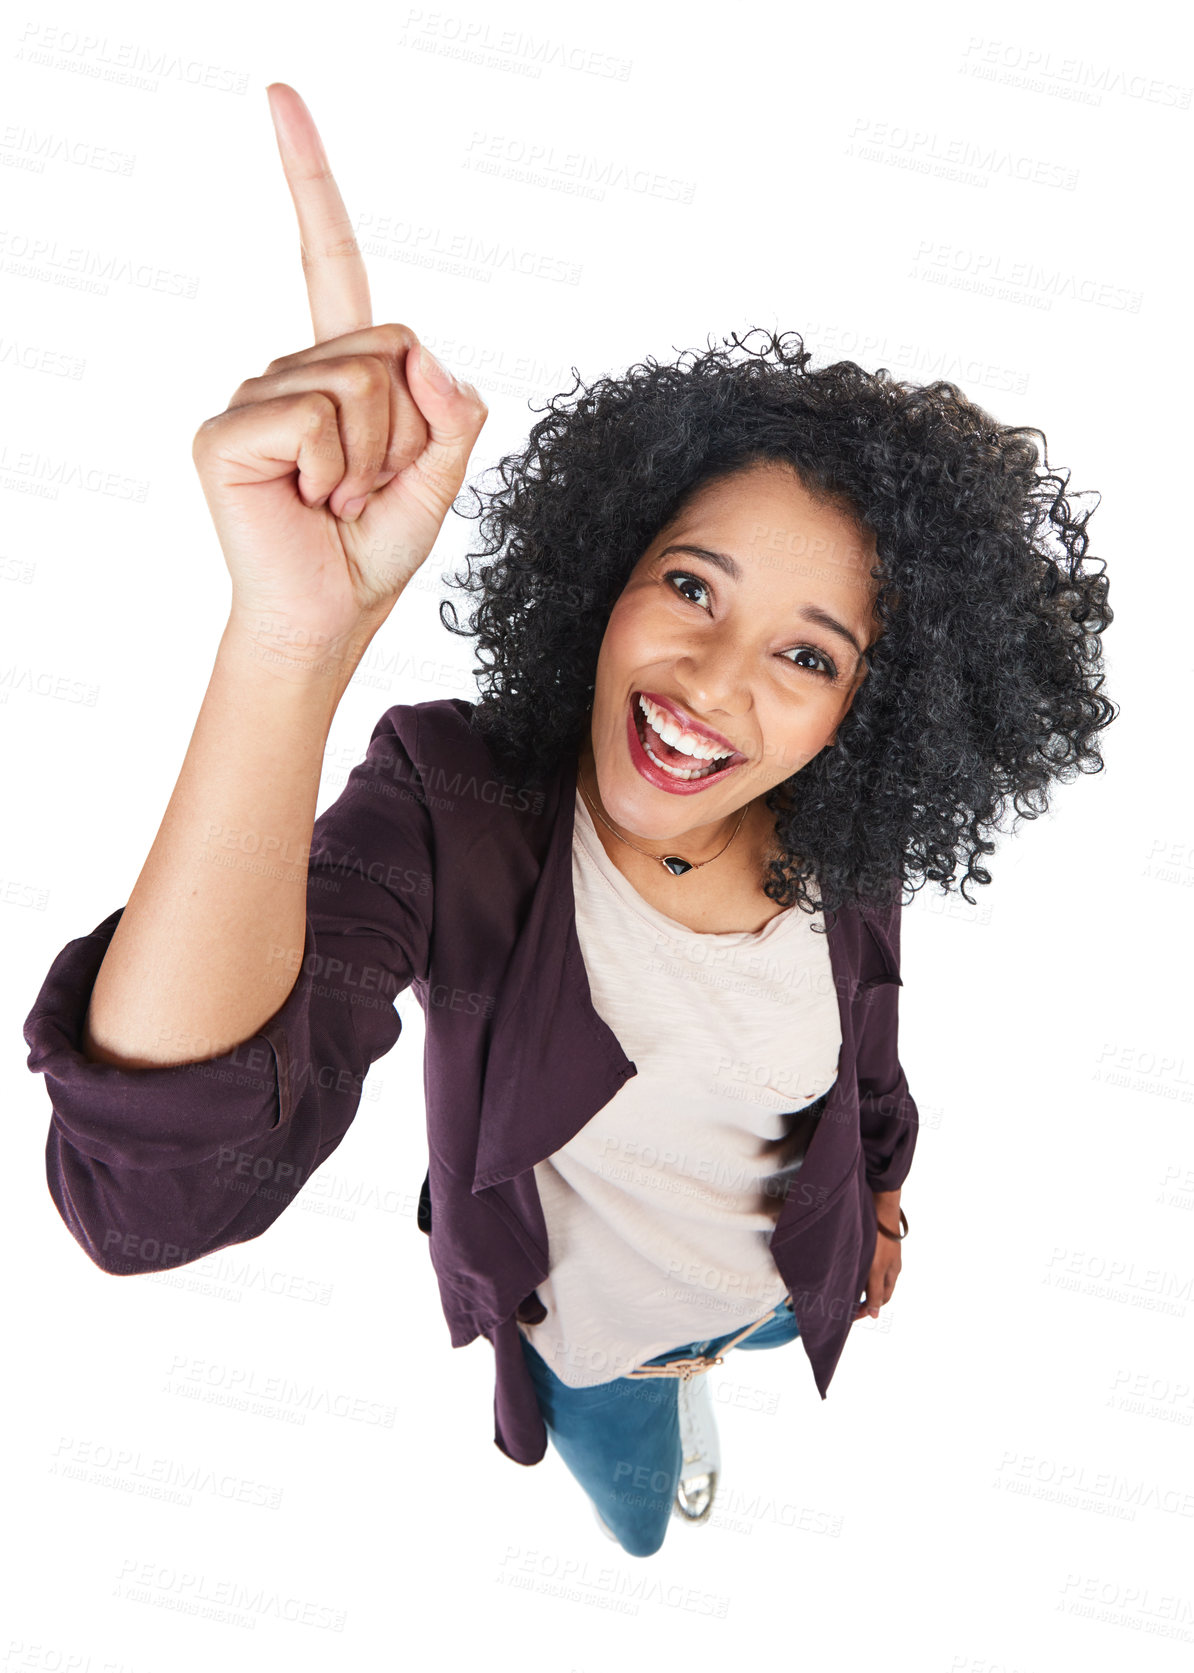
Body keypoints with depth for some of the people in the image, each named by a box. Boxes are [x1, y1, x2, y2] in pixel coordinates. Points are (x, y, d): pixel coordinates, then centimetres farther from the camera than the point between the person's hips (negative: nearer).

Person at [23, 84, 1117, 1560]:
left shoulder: (845, 858, -24)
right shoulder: (449, 799, -38)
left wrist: (881, 1201, 17)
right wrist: (297, 641, -66)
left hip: (785, 1275, 2)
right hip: (582, 1328, -2)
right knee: (644, 1534, 30)